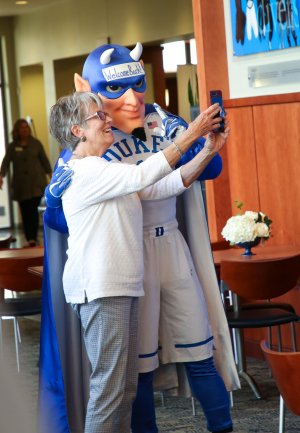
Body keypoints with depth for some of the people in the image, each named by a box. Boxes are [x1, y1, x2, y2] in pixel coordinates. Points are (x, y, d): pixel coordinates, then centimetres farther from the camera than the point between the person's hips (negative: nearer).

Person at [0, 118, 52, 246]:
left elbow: (44, 160, 9)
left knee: (33, 209, -12)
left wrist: (51, 175, 7)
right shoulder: (12, 146, 5)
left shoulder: (35, 143, 5)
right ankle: (29, 238, 9)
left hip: (36, 183, -1)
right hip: (20, 185, 2)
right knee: (25, 211, 2)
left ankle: (33, 238, -11)